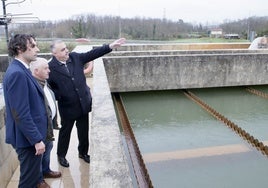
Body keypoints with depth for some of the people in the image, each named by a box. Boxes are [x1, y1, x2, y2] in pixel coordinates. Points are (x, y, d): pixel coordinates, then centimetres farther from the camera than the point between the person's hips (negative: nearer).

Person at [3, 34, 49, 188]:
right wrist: (37, 139, -22)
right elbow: (21, 113, -27)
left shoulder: (22, 70, 7)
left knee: (34, 169, 29)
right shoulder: (17, 73, -24)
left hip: (32, 134, 9)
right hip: (28, 137, -9)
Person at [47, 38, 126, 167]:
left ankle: (83, 152, 39)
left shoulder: (75, 57, -1)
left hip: (83, 103, 4)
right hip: (67, 107, -4)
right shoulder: (51, 67, -14)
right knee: (65, 132, 14)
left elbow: (92, 54, -2)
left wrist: (110, 46, -6)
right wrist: (60, 96, -17)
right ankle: (61, 155, 37)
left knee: (84, 131, 17)